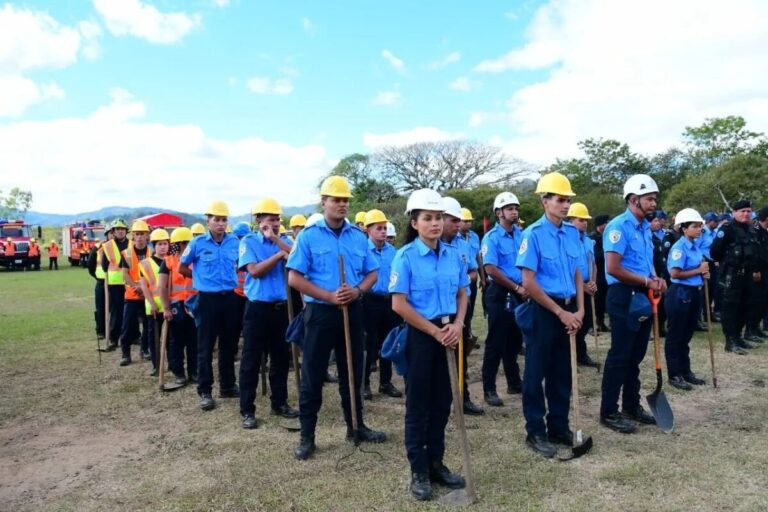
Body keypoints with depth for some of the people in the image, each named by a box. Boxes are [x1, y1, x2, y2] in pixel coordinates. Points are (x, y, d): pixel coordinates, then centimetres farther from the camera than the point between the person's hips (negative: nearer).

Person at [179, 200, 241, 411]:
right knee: (205, 347, 2)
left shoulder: (234, 242, 3)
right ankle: (205, 391, 12)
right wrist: (202, 277, 6)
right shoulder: (198, 243, -6)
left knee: (229, 345, 12)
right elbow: (182, 268, 7)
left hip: (230, 297, 3)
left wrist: (229, 276, 9)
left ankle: (227, 385, 26)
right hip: (207, 299, -3)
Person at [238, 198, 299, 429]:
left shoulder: (283, 242, 8)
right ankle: (247, 410, 12)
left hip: (282, 306, 5)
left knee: (281, 357, 12)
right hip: (258, 307, -4)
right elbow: (255, 271, -15)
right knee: (251, 360, 2)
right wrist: (279, 254, -13)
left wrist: (277, 240, -15)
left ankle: (280, 402, 27)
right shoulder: (248, 241, -3)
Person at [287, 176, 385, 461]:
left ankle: (356, 427, 30)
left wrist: (358, 291, -12)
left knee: (353, 373, 15)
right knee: (312, 377, 4)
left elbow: (372, 273, 9)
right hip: (320, 312, -4)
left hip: (352, 311, 4)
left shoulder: (358, 237, 6)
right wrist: (329, 296, -18)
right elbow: (295, 278, -10)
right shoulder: (309, 236, -6)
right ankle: (307, 437, 15)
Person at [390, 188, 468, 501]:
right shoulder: (405, 256, -11)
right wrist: (436, 331, -13)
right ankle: (418, 471, 18)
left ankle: (436, 464, 28)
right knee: (419, 403, 5)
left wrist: (457, 325, -7)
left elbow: (462, 294, 11)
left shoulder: (454, 255, 4)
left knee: (442, 401, 13)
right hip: (420, 335, -5)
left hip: (449, 334, 5)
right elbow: (399, 304, -14)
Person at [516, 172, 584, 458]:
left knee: (563, 372, 15)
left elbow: (577, 273, 12)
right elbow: (529, 282, -15)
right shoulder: (534, 234, -12)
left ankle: (558, 426, 30)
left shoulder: (572, 232, 6)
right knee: (537, 373, 5)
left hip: (569, 310, 6)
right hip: (543, 310, -6)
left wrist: (579, 310, 1)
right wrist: (560, 312, -12)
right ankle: (535, 432, 18)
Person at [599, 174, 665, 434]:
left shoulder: (646, 227, 13)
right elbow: (613, 269, -23)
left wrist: (656, 278, 2)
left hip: (643, 297, 9)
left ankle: (632, 405, 28)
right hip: (624, 297, -9)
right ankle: (609, 412, 8)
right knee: (620, 356, -3)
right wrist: (647, 282, -15)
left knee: (636, 355, 16)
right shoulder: (619, 226, -16)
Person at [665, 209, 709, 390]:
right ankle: (674, 375, 9)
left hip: (694, 293, 8)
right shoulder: (679, 247, -16)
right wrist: (699, 270, -13)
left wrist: (704, 274, 2)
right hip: (680, 294, -8)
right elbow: (675, 273, -22)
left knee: (687, 335, 16)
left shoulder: (696, 246, 10)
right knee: (675, 336, 2)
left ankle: (685, 371, 26)